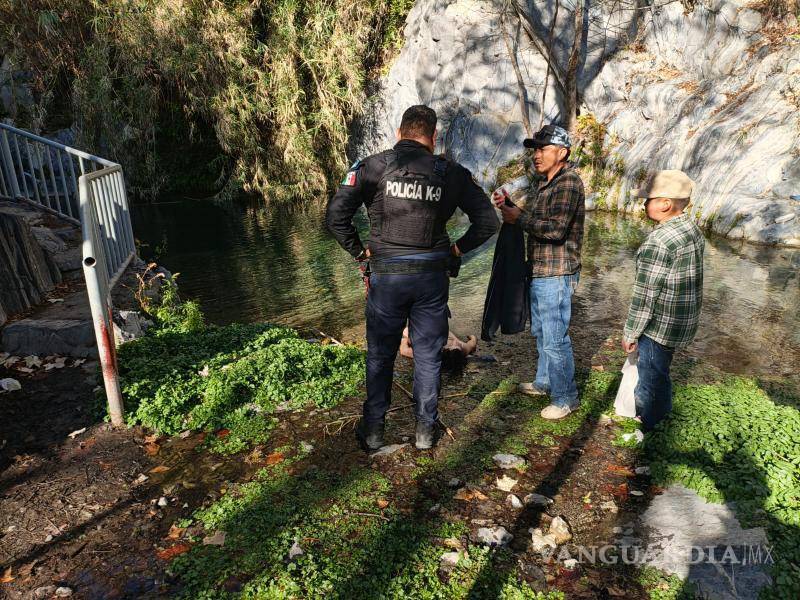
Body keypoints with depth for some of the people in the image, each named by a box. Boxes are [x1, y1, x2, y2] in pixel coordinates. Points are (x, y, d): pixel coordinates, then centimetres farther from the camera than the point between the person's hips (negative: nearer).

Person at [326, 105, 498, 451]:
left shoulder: (372, 166, -4)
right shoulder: (451, 172, 1)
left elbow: (336, 215, -12)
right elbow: (488, 221, 1)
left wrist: (359, 251, 1)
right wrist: (458, 249, 10)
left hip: (386, 277, -1)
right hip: (433, 277, 1)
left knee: (380, 356, 14)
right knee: (428, 356, 14)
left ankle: (373, 431, 24)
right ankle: (425, 430, 25)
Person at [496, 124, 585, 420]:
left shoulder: (569, 182, -16)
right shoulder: (546, 183, 15)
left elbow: (556, 229, -26)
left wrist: (518, 217, -16)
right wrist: (510, 207, 4)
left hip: (556, 275, -10)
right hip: (540, 273, 10)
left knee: (555, 339, -3)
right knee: (540, 331, 21)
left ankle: (565, 398, 11)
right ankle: (544, 382, 37)